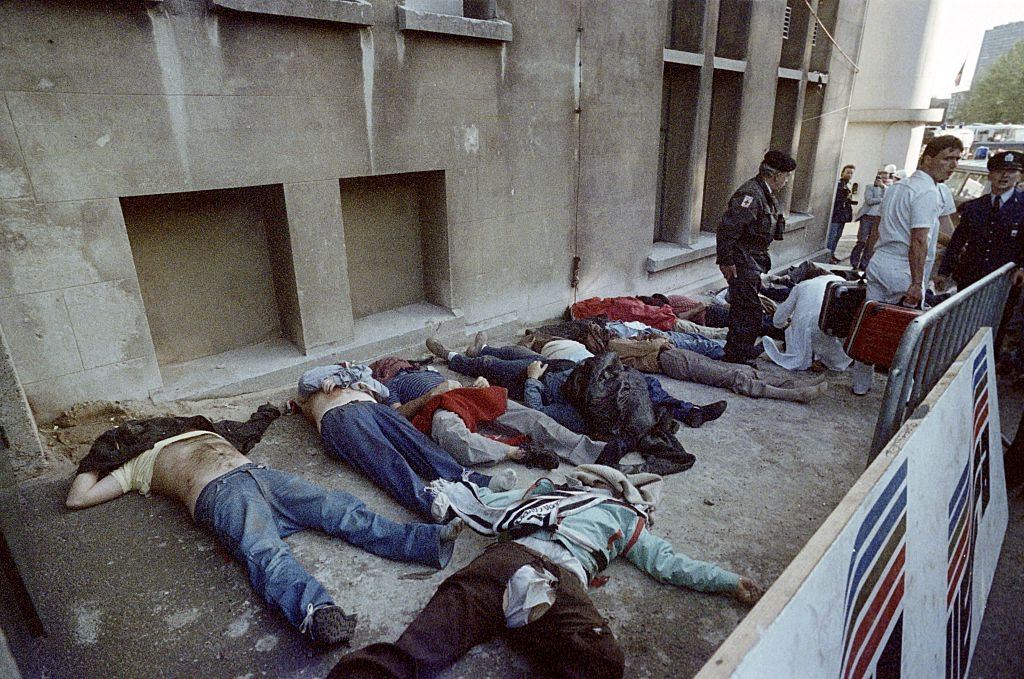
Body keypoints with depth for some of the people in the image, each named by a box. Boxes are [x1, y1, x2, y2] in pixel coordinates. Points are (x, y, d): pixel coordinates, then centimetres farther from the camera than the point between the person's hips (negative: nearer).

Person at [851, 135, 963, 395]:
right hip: (902, 271, -8)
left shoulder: (897, 187, 14)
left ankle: (861, 384, 18)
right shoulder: (928, 193, -13)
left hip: (878, 263, 8)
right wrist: (916, 283, -20)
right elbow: (918, 241, -20)